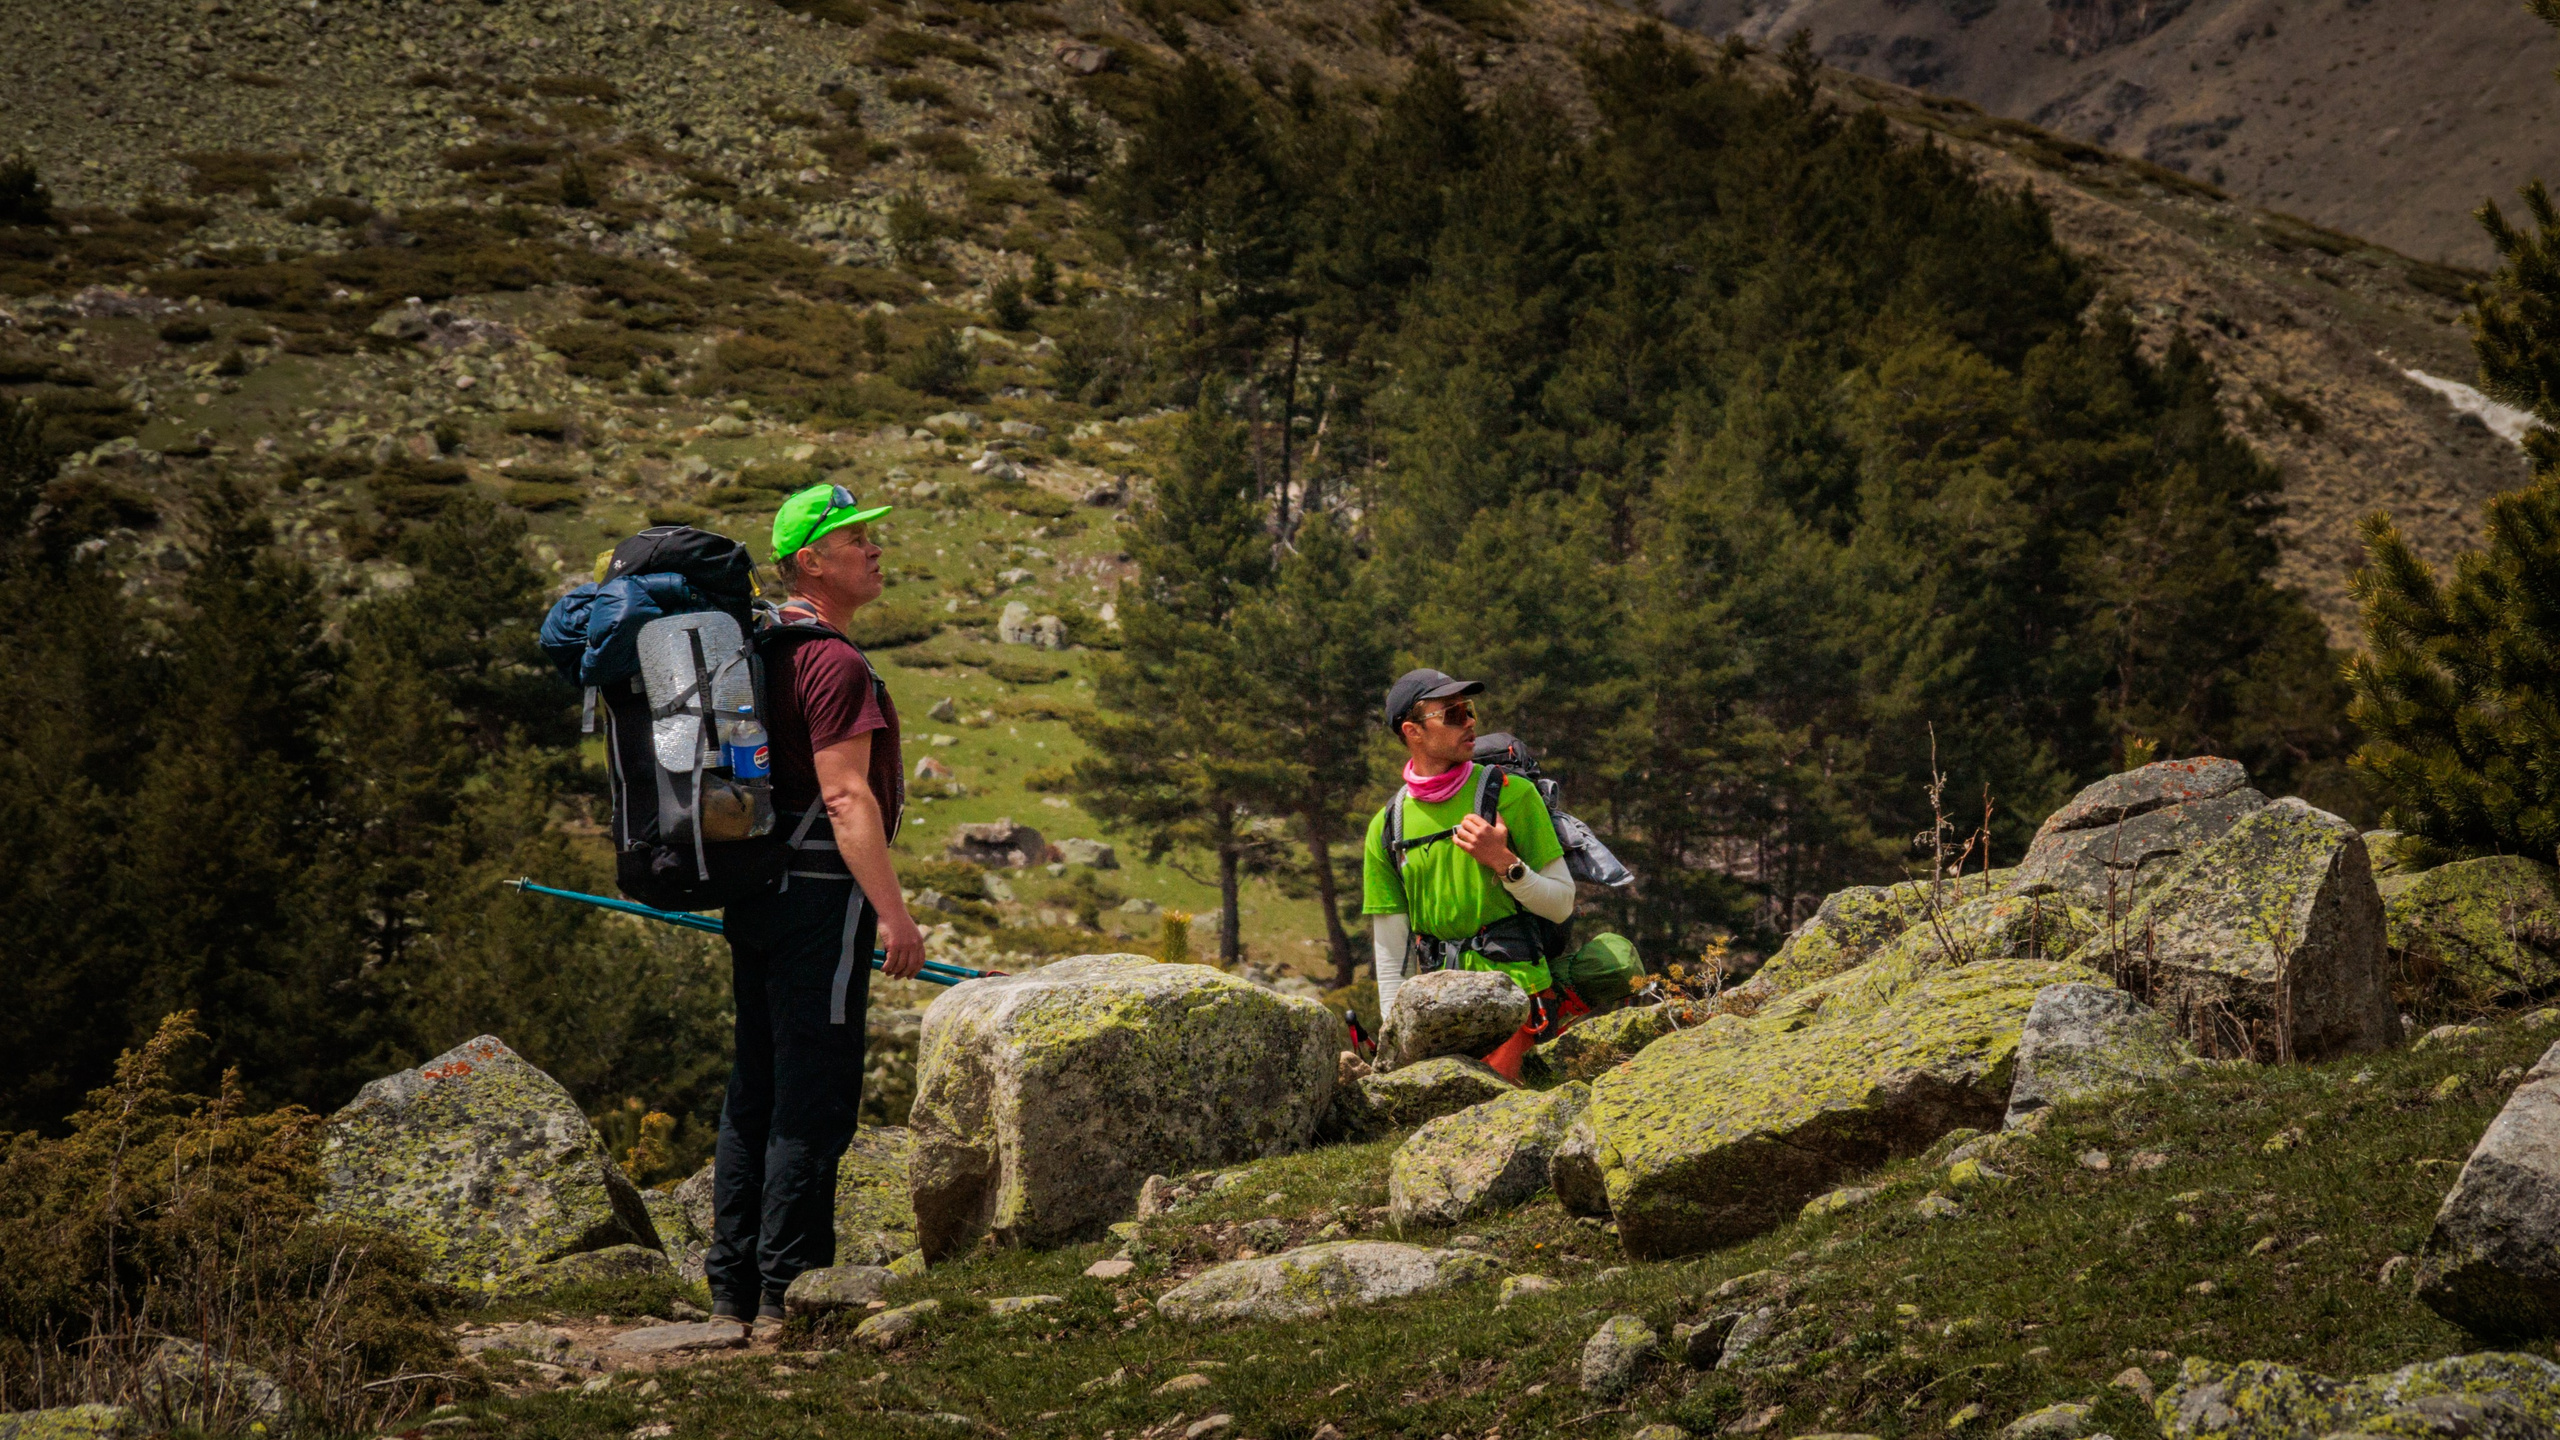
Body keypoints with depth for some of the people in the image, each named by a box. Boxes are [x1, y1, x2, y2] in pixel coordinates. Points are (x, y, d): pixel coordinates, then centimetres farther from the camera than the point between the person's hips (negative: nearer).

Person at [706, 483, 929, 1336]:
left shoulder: (758, 652, 15)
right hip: (819, 895, -10)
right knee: (814, 1098, -6)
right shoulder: (831, 661, -15)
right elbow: (846, 797, -22)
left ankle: (734, 1288, 16)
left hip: (754, 891, 10)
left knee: (756, 1092, 12)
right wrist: (893, 912, -24)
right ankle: (787, 1293, -5)